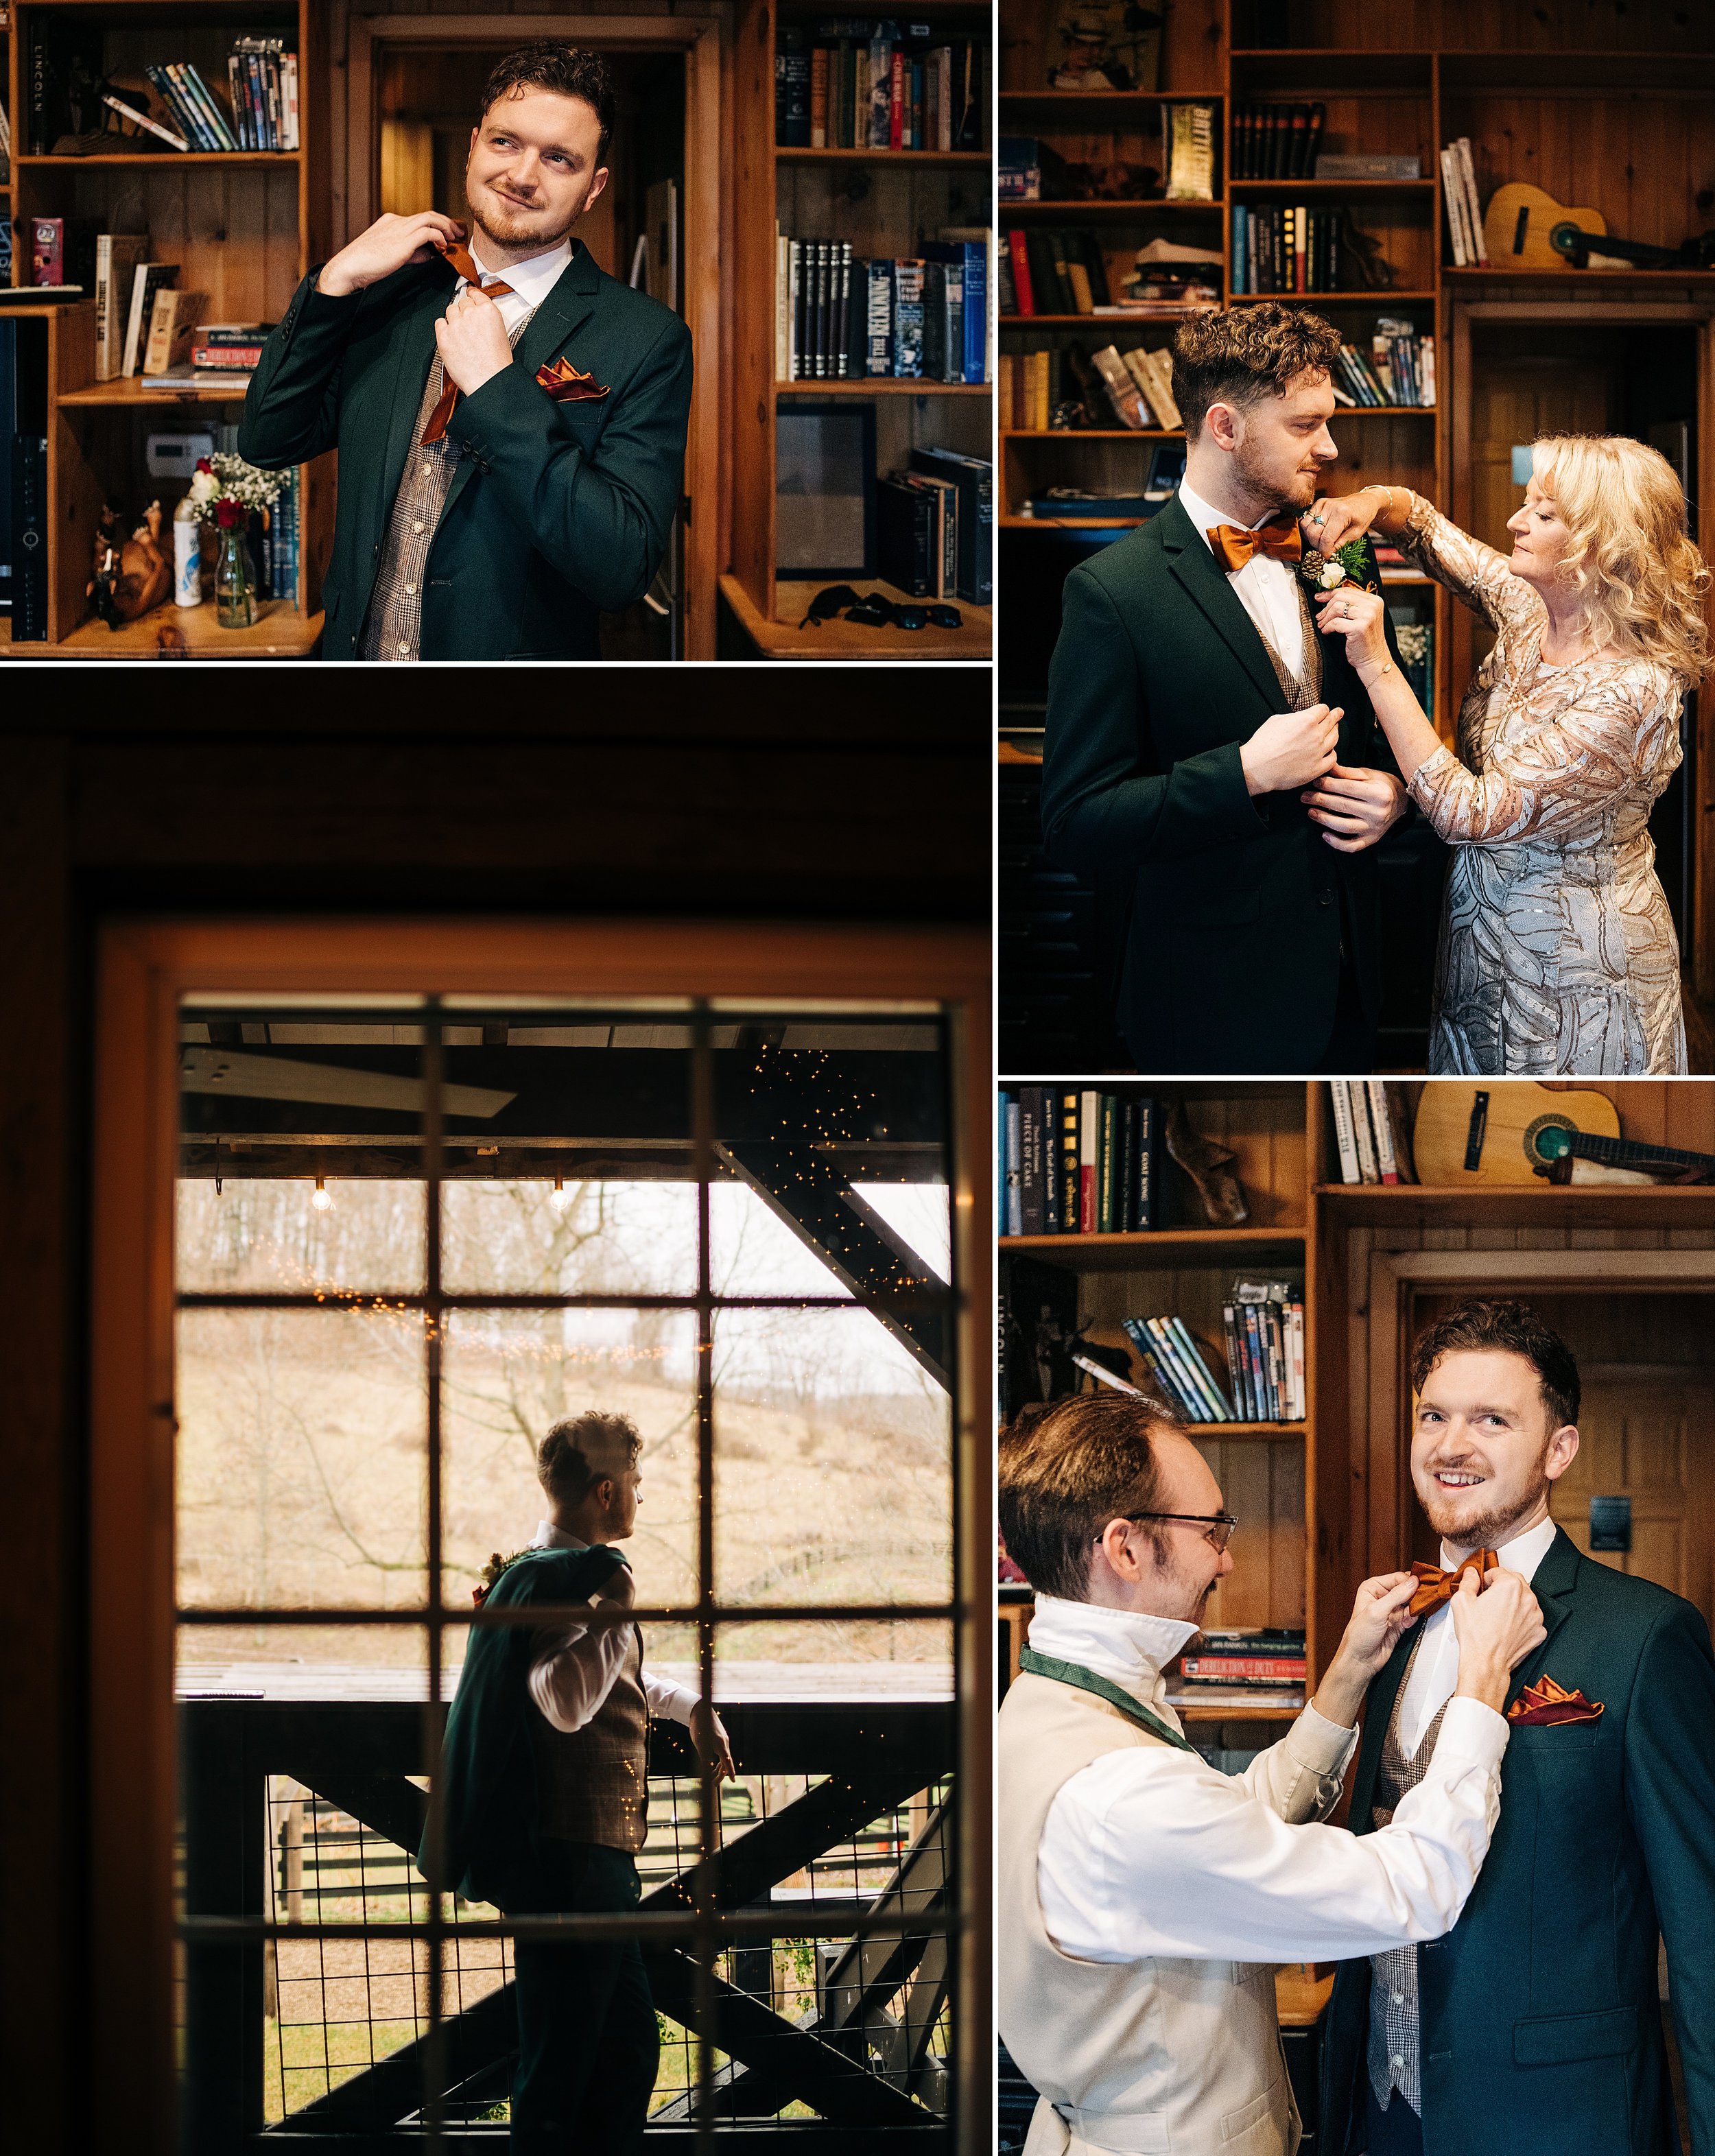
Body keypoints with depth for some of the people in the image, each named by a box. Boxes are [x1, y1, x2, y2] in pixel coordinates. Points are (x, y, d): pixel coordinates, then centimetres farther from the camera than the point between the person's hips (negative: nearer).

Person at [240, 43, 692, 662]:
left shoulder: (647, 342, -14)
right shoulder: (391, 292, 1)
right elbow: (266, 441, 1)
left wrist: (496, 389, -25)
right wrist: (335, 280, -9)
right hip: (355, 650, 4)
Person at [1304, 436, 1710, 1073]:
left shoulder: (1630, 691, -29)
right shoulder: (1530, 610, -5)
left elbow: (1472, 813, -32)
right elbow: (1425, 527, 12)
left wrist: (1377, 665, -32)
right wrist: (1373, 503, -12)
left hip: (1575, 969, -8)